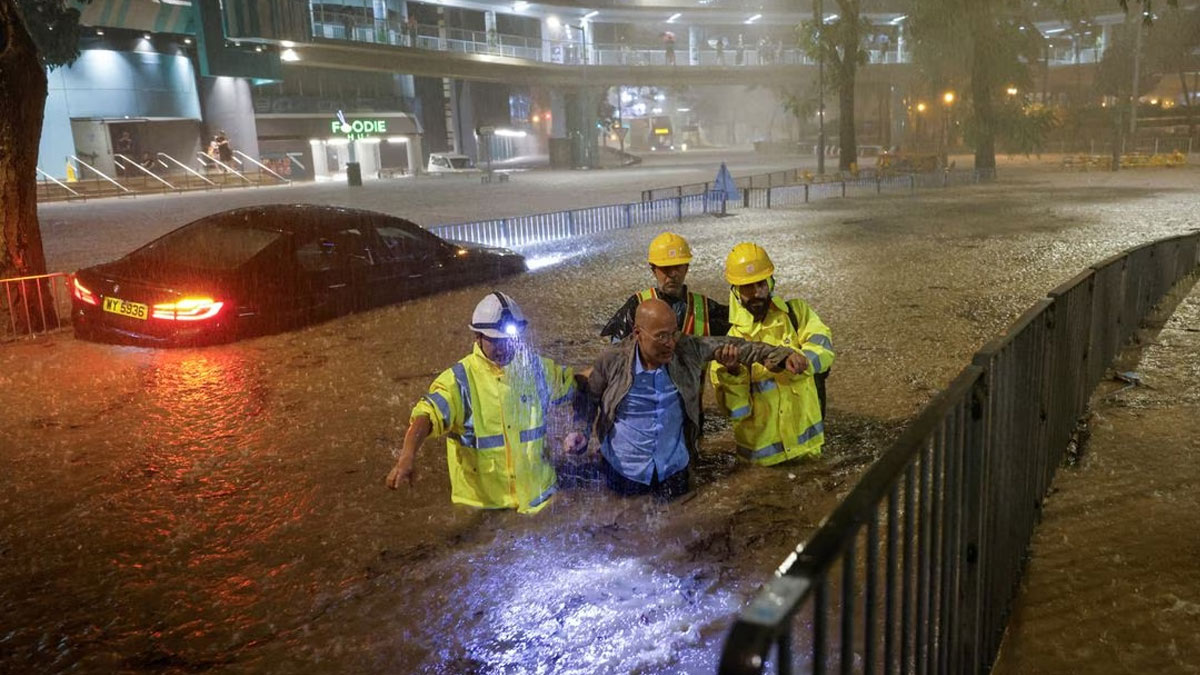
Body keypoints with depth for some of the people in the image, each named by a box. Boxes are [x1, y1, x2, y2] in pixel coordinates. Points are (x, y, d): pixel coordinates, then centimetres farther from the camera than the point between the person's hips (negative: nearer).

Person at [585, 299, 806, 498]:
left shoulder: (688, 350, -11)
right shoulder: (612, 362, -14)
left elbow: (733, 346, -1)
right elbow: (587, 402, 2)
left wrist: (783, 355, -7)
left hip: (673, 471, 2)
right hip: (622, 473, -2)